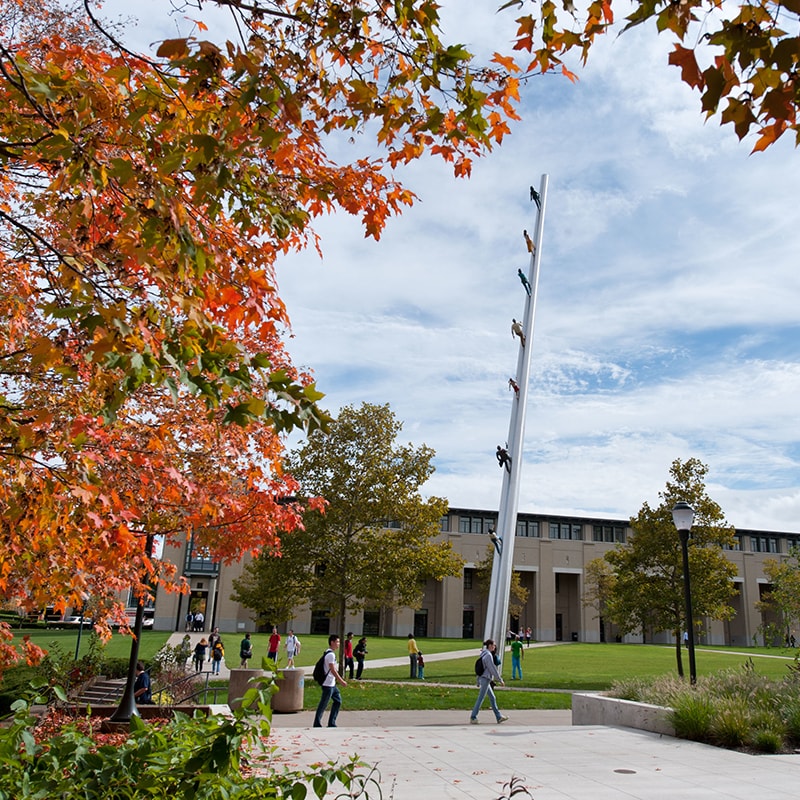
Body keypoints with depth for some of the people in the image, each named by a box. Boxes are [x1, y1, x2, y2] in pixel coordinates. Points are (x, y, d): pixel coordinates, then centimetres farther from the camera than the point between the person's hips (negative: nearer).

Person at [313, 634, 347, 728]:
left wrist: (340, 679, 22)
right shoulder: (331, 654, -19)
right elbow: (332, 670, -22)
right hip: (328, 684, -10)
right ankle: (317, 724, 9)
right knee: (323, 704, -1)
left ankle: (331, 723, 17)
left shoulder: (329, 653, 13)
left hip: (332, 683, 10)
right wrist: (342, 681, -18)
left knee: (338, 700, 12)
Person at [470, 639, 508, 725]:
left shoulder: (483, 654, 13)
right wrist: (500, 680, -8)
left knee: (492, 698, 13)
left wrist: (478, 683, 21)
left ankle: (498, 716, 19)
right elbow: (493, 669, -16)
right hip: (485, 679, -10)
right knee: (480, 699, -5)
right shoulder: (488, 655, -16)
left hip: (482, 679, 10)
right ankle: (473, 718, -1)